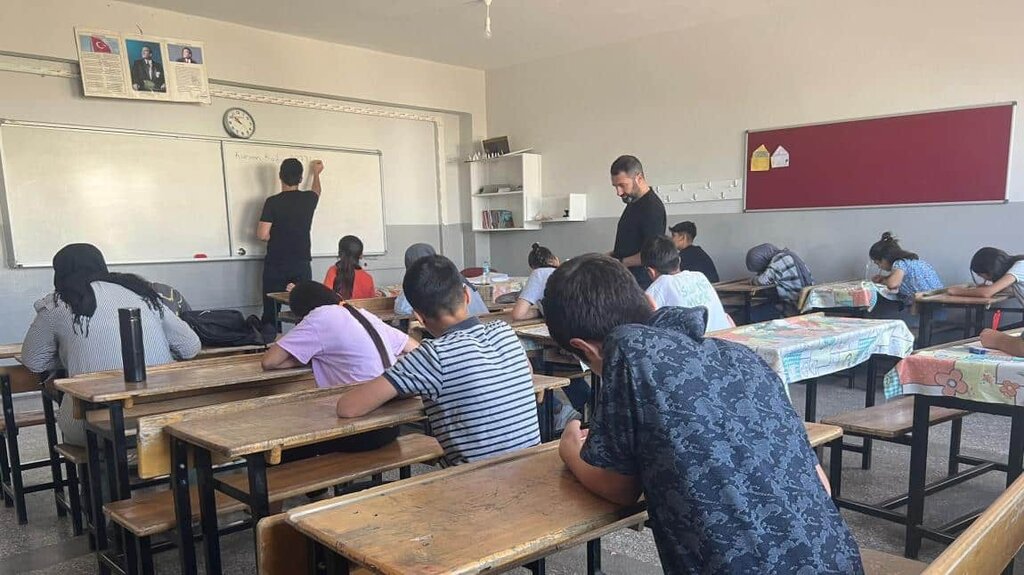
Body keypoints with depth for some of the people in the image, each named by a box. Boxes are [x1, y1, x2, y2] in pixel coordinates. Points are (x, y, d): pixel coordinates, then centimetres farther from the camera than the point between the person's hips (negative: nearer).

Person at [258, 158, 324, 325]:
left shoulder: (273, 202, -10)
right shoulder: (309, 199, 0)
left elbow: (262, 235, -13)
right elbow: (316, 191, 26)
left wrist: (276, 238, 8)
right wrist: (316, 173, 43)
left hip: (275, 266, -2)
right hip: (302, 266, 2)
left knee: (271, 314, 5)